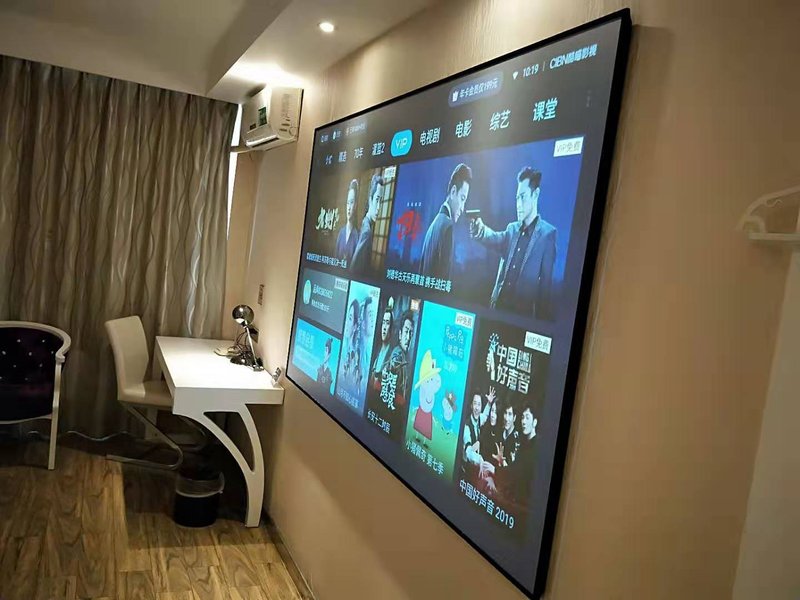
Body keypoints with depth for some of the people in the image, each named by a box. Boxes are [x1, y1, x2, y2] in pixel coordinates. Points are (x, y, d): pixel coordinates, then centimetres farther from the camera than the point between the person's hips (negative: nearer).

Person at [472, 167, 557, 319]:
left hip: (524, 312, -5)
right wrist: (481, 230, -27)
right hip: (499, 304, 5)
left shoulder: (548, 233, -5)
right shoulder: (512, 228, 14)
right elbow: (496, 239, -5)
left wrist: (542, 316, -12)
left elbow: (547, 281, -8)